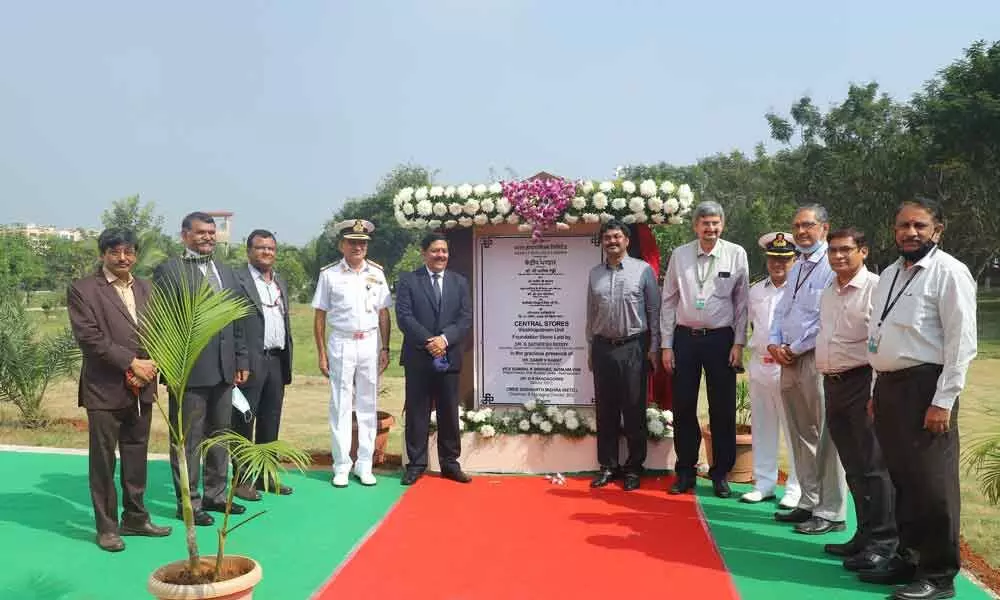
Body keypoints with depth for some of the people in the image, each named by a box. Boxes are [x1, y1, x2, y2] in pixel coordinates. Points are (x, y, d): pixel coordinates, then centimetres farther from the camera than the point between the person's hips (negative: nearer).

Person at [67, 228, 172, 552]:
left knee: (136, 457, 13)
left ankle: (135, 518, 25)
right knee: (103, 461, 4)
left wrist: (148, 367, -6)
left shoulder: (145, 288, 13)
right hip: (105, 389, -5)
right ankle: (107, 527, 14)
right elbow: (90, 337, -13)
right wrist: (132, 363, -16)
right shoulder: (83, 290, -5)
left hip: (141, 388, 5)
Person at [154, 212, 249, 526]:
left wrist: (241, 360, 12)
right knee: (188, 439, 3)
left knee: (220, 435, 16)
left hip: (223, 370, 7)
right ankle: (188, 501, 15)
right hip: (189, 370, -7)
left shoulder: (226, 272, 14)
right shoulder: (169, 271, -7)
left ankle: (215, 494, 29)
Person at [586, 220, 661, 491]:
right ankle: (608, 465, 18)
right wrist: (591, 349, 13)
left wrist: (654, 347, -4)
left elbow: (654, 311, -1)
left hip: (633, 347, -3)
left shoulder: (643, 270, -1)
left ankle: (634, 468, 13)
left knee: (634, 410, 2)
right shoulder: (595, 274, 10)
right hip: (603, 347, 3)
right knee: (605, 410, 8)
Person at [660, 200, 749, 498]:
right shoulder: (679, 255, 2)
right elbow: (669, 301, 5)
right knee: (683, 406, 6)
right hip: (685, 337, 1)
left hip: (721, 338, -1)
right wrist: (666, 345, 2)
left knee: (723, 409, 4)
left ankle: (720, 473, 18)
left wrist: (739, 343, -3)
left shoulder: (736, 255, 0)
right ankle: (685, 471, 20)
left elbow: (742, 302, 2)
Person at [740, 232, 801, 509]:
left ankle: (796, 487, 7)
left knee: (794, 428, -2)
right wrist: (760, 347, 14)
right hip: (759, 363, 6)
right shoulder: (756, 290, 14)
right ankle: (764, 483, 21)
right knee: (762, 427, 12)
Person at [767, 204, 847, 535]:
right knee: (800, 436, 14)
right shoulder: (796, 268, 18)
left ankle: (830, 513, 3)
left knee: (825, 437, -5)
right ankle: (809, 502, 24)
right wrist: (774, 343, 4)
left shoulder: (832, 267, -10)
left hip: (818, 359, -9)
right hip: (790, 361, 9)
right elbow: (781, 311, 21)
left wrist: (795, 349, -12)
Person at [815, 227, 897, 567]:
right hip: (833, 384, 8)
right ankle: (865, 533, 24)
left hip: (864, 382, -8)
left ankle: (882, 541, 6)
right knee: (853, 466, 14)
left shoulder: (876, 288, -11)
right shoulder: (828, 293, 16)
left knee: (873, 465, -3)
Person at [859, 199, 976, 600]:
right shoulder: (889, 275, 16)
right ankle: (909, 557, 29)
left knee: (932, 485, -2)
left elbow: (962, 342, -13)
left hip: (924, 386, -7)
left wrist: (943, 401, -17)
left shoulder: (948, 272, -8)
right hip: (889, 386, 8)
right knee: (902, 479, 16)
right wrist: (877, 390, 16)